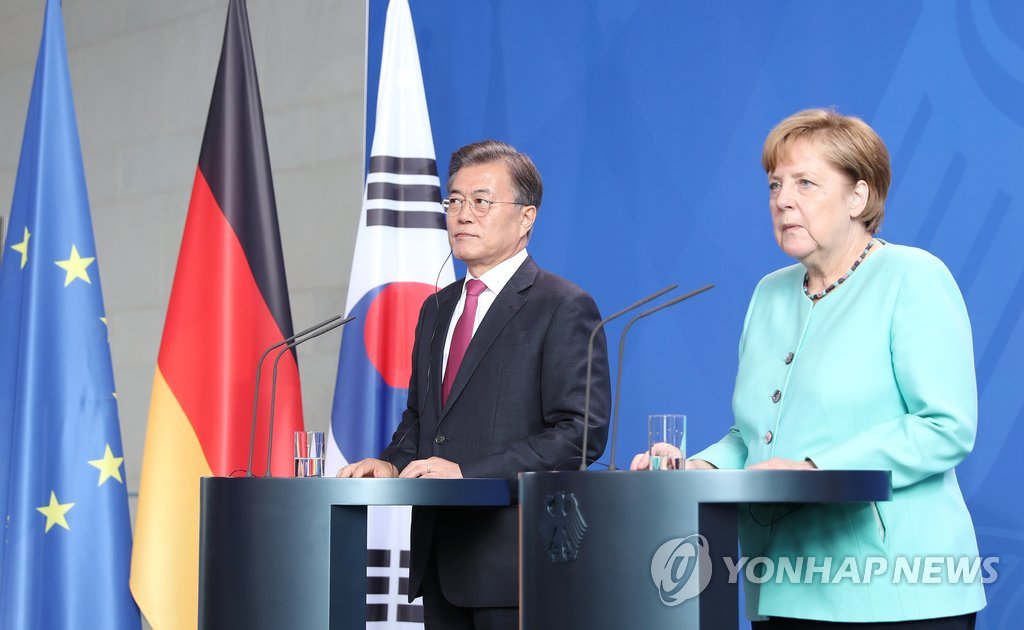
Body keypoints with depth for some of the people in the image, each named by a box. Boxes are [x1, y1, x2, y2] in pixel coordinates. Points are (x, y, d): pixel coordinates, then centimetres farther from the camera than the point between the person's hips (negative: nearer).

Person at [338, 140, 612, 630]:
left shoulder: (564, 308, -6)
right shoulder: (437, 309, 18)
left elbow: (581, 433, -15)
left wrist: (469, 473, -21)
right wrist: (392, 463, 3)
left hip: (513, 562, -7)